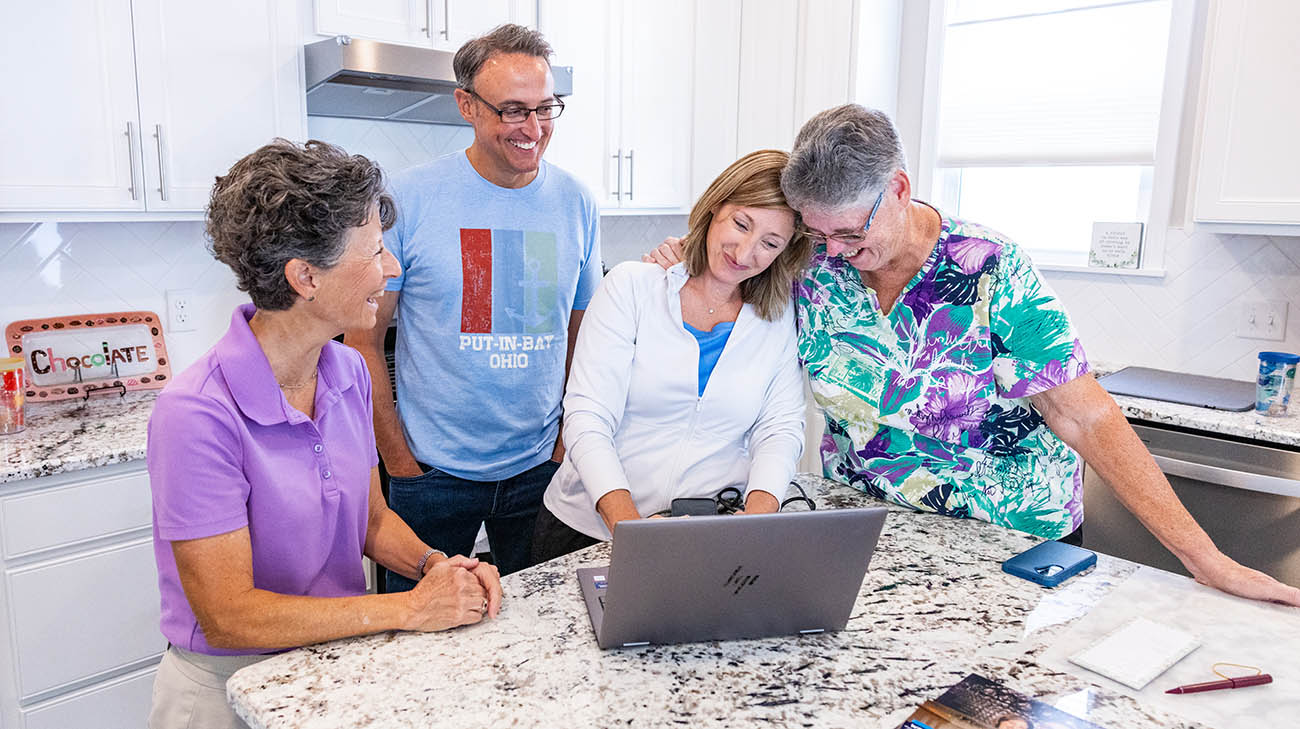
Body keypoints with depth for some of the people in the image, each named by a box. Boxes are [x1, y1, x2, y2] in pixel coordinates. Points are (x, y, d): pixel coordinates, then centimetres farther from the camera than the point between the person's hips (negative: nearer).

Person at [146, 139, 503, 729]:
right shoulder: (199, 415, -22)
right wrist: (411, 609, -18)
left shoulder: (349, 374, -1)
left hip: (338, 655, 5)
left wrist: (433, 566, -9)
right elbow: (228, 616, -20)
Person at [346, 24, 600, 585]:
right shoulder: (409, 199, -10)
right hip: (433, 473, -2)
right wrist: (399, 461, -7)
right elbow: (364, 339, -5)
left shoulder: (576, 203, 0)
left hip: (540, 469, 3)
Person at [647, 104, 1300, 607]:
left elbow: (1086, 417, -19)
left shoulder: (991, 273, -20)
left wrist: (1206, 559, -21)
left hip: (1013, 533, -2)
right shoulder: (811, 264, -11)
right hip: (858, 520, 3)